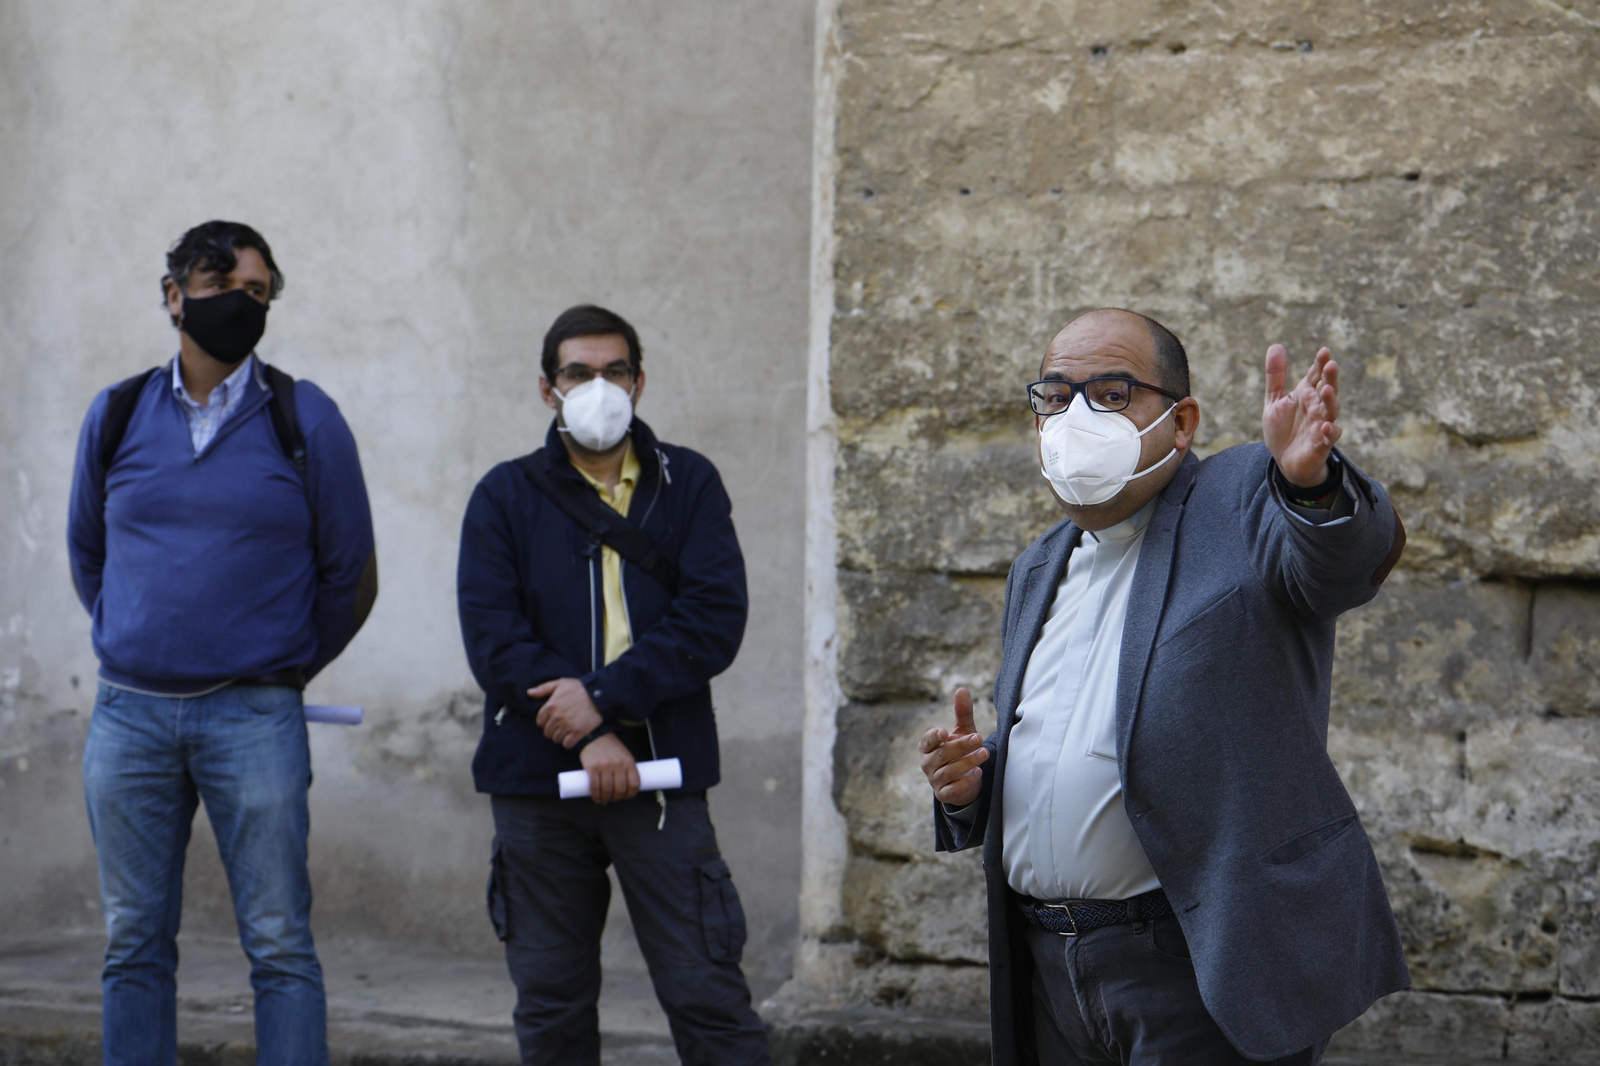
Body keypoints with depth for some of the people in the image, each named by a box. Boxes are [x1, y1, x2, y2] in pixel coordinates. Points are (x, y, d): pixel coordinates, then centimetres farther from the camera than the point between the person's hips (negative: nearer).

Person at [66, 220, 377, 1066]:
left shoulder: (305, 421, 0)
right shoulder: (117, 415, 7)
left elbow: (351, 577, 7)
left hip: (254, 718, -3)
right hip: (128, 714, 3)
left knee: (279, 945, -3)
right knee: (133, 946, 7)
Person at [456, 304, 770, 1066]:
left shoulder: (688, 484, 7)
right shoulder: (504, 497, 8)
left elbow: (715, 618, -5)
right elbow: (493, 638, -4)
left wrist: (605, 695, -16)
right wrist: (590, 739, -14)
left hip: (660, 773, -1)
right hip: (536, 777, 1)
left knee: (705, 993, -4)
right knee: (550, 1004, 8)